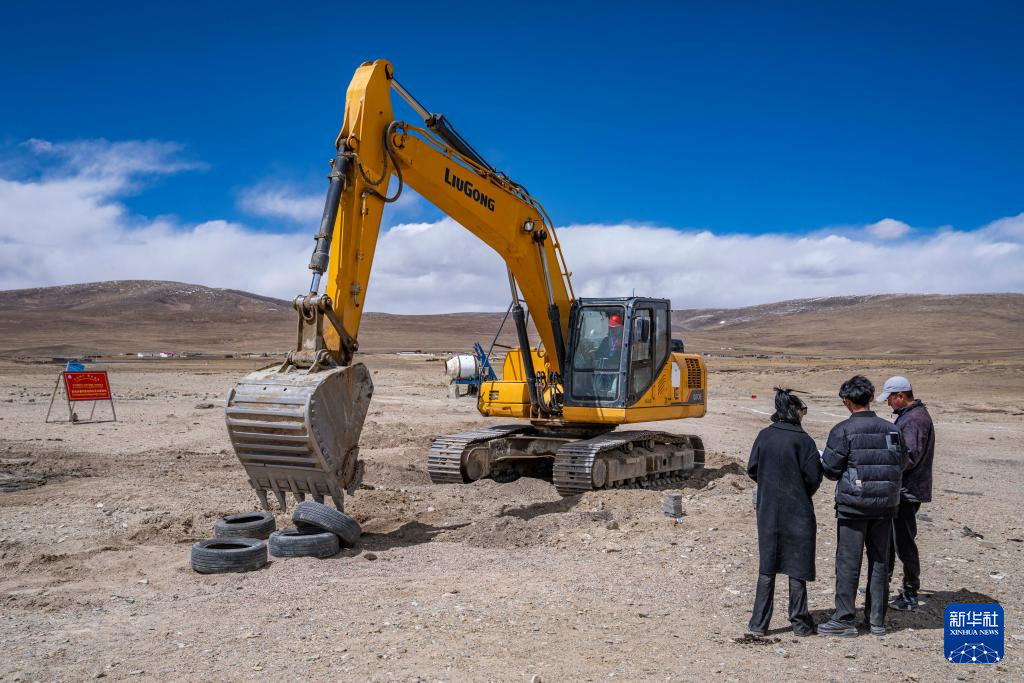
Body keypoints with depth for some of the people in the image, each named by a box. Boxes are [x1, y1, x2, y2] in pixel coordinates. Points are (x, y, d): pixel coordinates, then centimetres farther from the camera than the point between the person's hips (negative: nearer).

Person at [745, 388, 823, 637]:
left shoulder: (764, 436, -1)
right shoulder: (802, 439, -12)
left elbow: (752, 470, 1)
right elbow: (814, 476, -10)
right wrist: (803, 494, 9)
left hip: (767, 510, 3)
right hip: (797, 512, -3)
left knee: (766, 568, 11)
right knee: (797, 566, 9)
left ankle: (759, 623, 12)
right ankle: (800, 623, 18)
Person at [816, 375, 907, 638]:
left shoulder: (843, 430, -12)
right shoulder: (891, 429, 3)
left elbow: (830, 470, -10)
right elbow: (902, 463, 9)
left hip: (853, 505, -5)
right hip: (885, 505, 5)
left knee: (848, 562, 1)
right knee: (880, 560, 13)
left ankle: (843, 618, 5)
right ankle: (877, 619, 19)